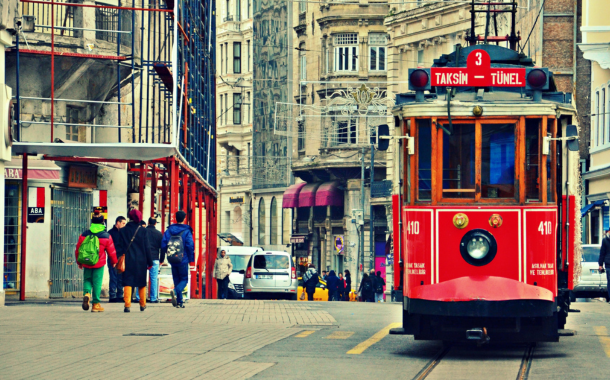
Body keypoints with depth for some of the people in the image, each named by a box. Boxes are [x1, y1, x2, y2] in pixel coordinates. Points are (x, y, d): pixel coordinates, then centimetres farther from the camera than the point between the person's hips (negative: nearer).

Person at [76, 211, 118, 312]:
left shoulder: (84, 235, 1)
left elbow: (78, 250, 8)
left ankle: (86, 293, -14)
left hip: (86, 263, 2)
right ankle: (96, 304, 7)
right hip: (99, 264, -2)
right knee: (97, 282, 4)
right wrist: (114, 261, 20)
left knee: (87, 279, 16)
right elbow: (111, 251, 2)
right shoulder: (106, 236, -5)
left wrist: (79, 262, 23)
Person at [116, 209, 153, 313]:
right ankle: (142, 304, 22)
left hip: (128, 261, 0)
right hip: (141, 261, 0)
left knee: (127, 283, -1)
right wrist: (149, 262, 4)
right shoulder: (143, 231, -2)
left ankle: (127, 305, -14)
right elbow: (147, 248, -1)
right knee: (142, 283, 13)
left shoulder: (123, 231, -1)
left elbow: (120, 247, 1)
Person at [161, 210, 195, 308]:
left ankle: (179, 302, 9)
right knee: (184, 279, 4)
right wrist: (191, 260, -4)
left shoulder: (169, 230, 4)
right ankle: (176, 291, -26)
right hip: (183, 259, -3)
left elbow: (163, 245, 1)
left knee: (176, 280, 12)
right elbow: (190, 246, -11)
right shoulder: (187, 231, -7)